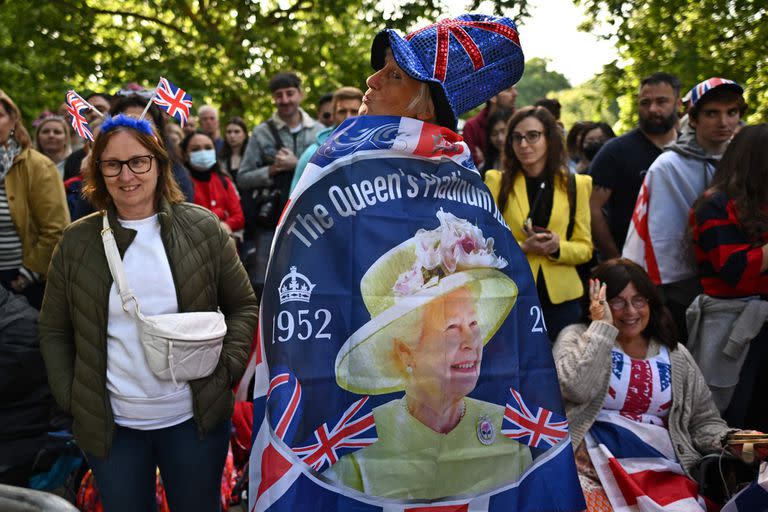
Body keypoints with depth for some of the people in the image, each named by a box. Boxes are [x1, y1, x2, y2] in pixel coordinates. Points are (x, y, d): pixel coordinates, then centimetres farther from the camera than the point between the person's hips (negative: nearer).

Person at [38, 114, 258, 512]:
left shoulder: (203, 229, -3)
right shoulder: (76, 242, 0)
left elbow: (244, 306, 4)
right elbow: (54, 331, 8)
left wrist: (226, 368, -7)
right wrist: (71, 398, 0)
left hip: (195, 419, 0)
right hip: (111, 426, 1)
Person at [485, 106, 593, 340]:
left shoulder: (575, 184, 6)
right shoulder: (497, 182, 1)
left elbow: (585, 247, 7)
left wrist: (558, 248, -13)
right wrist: (522, 248, -16)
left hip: (561, 299, 2)